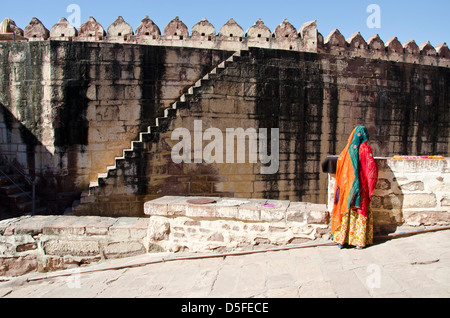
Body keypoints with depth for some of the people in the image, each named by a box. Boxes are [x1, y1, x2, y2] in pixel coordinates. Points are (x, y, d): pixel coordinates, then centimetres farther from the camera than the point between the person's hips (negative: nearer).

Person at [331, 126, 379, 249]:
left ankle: (341, 240, 10)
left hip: (347, 184, 3)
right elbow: (372, 165, -11)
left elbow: (339, 160, 8)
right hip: (361, 186, -3)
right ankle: (360, 241, 8)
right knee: (361, 210, 5)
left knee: (346, 211, 8)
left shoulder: (348, 148, 5)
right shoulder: (365, 148, -6)